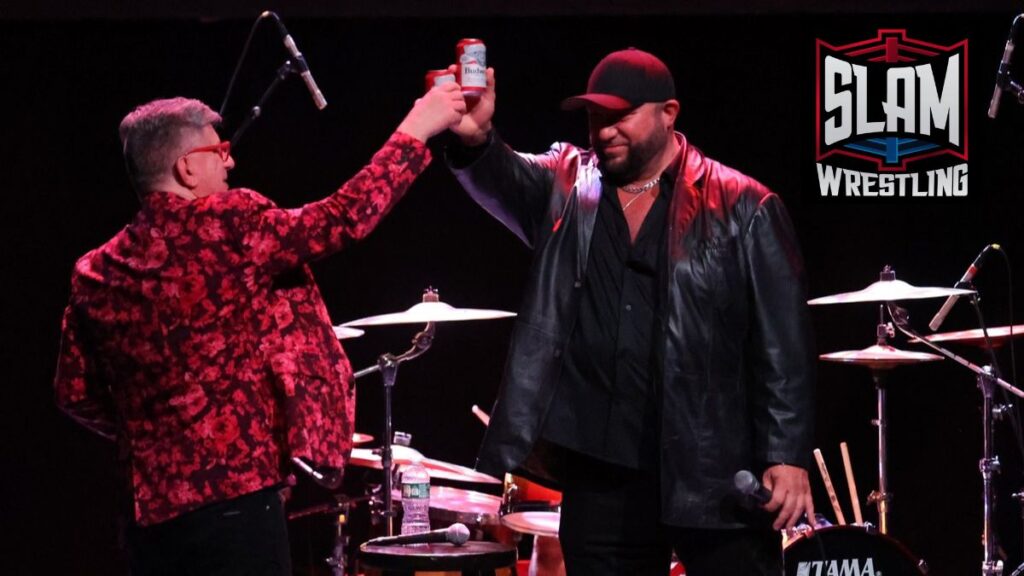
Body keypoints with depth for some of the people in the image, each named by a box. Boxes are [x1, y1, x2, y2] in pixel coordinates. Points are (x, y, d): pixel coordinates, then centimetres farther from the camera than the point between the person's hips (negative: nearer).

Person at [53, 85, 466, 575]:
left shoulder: (95, 275, 7)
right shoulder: (225, 227, -9)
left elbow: (74, 394, 11)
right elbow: (344, 219, -8)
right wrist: (415, 130, 0)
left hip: (151, 509, 7)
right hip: (235, 498, -7)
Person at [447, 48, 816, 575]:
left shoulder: (741, 208, -1)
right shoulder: (566, 187, 10)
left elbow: (782, 343, -4)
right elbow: (505, 179, -10)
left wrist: (788, 455, -10)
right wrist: (476, 139, -32)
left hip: (714, 471, -3)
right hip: (600, 470, 4)